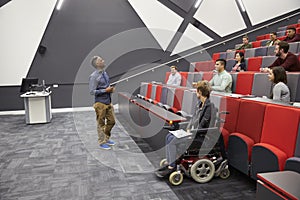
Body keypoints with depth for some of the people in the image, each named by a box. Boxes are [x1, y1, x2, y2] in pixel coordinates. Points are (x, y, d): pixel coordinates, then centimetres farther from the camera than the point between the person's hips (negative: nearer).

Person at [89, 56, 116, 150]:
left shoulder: (105, 73, 9)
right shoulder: (94, 76, -15)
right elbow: (92, 91, -17)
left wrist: (111, 89, 1)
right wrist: (105, 90, -19)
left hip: (108, 102, 8)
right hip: (100, 103, -8)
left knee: (111, 121, 15)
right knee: (101, 123, 6)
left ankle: (106, 138, 35)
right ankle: (102, 142, 22)